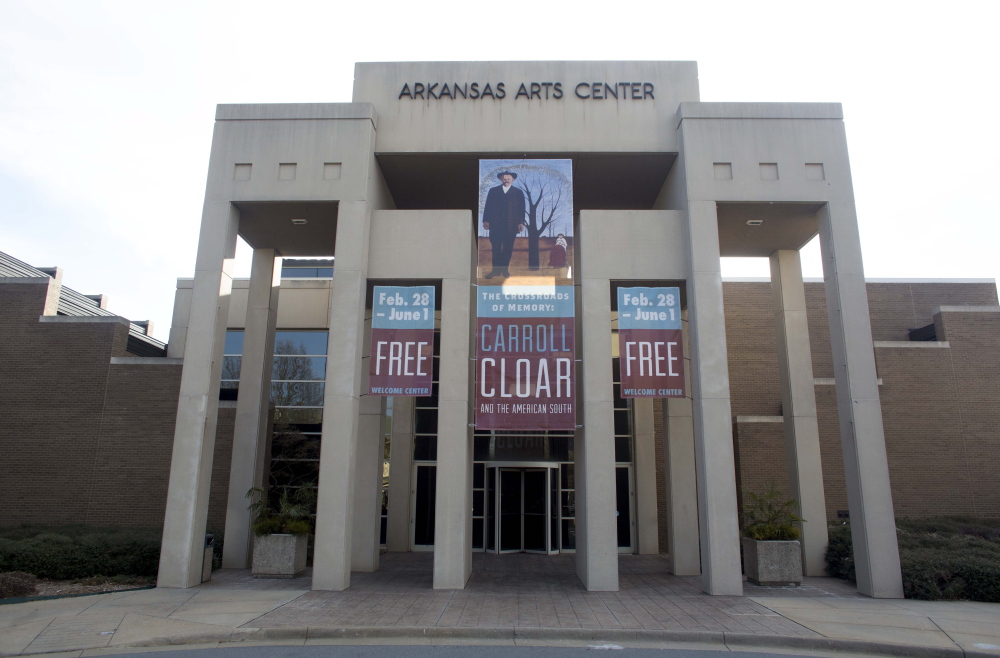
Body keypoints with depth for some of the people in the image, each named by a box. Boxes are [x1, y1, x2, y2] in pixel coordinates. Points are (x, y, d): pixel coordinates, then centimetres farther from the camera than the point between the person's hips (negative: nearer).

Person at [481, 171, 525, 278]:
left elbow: (521, 209, 7)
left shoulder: (518, 193, 11)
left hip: (511, 225, 0)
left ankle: (504, 269, 8)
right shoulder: (493, 191, 13)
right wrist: (486, 220, -1)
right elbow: (488, 206, 8)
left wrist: (521, 222, -3)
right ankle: (496, 269, 1)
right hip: (495, 224, 0)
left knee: (508, 248, 0)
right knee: (496, 247, -2)